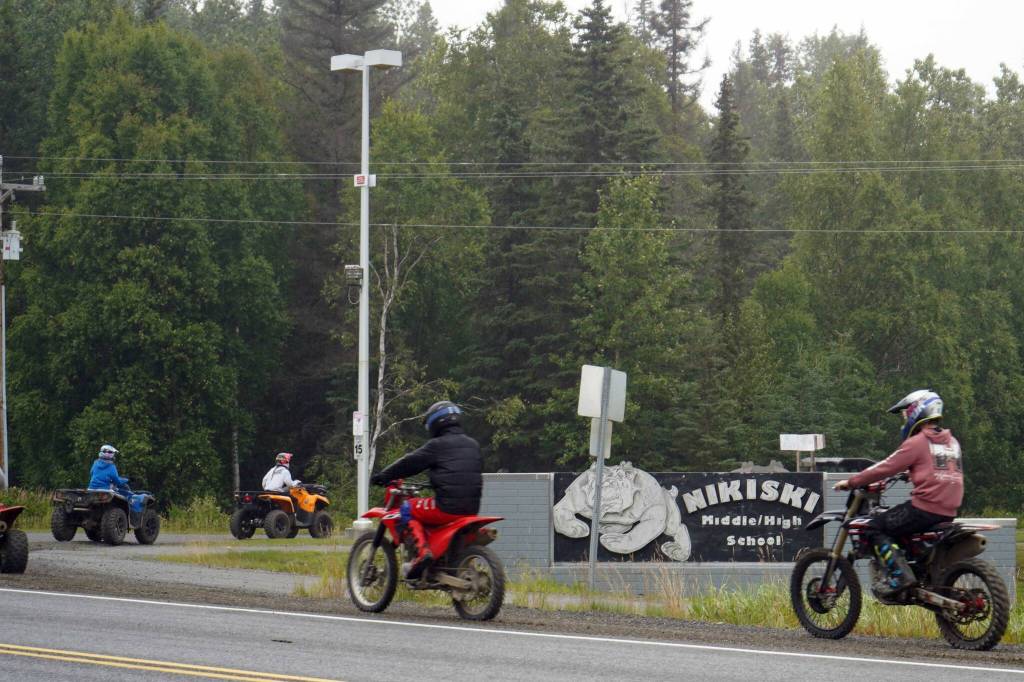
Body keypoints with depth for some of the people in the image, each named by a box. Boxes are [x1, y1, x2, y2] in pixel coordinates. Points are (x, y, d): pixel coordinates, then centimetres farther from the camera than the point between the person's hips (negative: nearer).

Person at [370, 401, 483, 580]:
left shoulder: (437, 446, -4)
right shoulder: (473, 445, 16)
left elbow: (410, 463, -2)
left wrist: (382, 477, 8)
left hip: (448, 507, -7)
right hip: (472, 508, 7)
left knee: (406, 510, 7)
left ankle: (422, 552, -13)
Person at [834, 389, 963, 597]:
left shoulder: (917, 443, -8)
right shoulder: (952, 442, 15)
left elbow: (886, 468, -7)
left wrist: (851, 482, 1)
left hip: (925, 507, -8)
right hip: (949, 512, 8)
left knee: (876, 527, -1)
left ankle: (899, 575, -17)